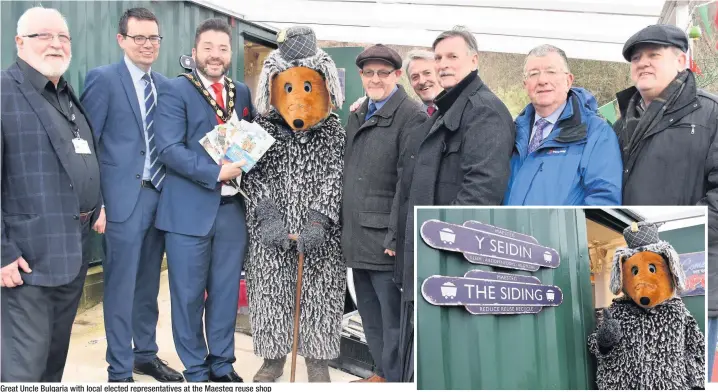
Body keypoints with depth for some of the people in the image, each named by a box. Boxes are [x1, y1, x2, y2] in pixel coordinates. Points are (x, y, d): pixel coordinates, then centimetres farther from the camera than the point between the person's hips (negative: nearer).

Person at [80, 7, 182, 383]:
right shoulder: (103, 78, -6)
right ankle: (120, 371, 16)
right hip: (124, 199, -5)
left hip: (160, 195, 6)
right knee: (121, 288, 3)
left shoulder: (165, 84, 12)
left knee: (148, 285, 16)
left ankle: (146, 354, 32)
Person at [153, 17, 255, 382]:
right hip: (189, 209, -4)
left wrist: (246, 163, -2)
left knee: (226, 292, 12)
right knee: (189, 295, 6)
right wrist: (216, 172, -20)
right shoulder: (174, 90, -3)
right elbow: (169, 148, -13)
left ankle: (222, 365, 28)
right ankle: (195, 371, 22)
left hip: (232, 208, 4)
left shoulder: (241, 92, 12)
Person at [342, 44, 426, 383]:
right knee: (371, 317, 18)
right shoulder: (356, 116, 16)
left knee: (393, 320, 2)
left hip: (385, 239, -8)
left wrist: (396, 238, -20)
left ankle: (396, 379, 16)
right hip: (357, 238, 8)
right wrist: (344, 228, 14)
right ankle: (382, 372, 33)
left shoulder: (411, 116, -10)